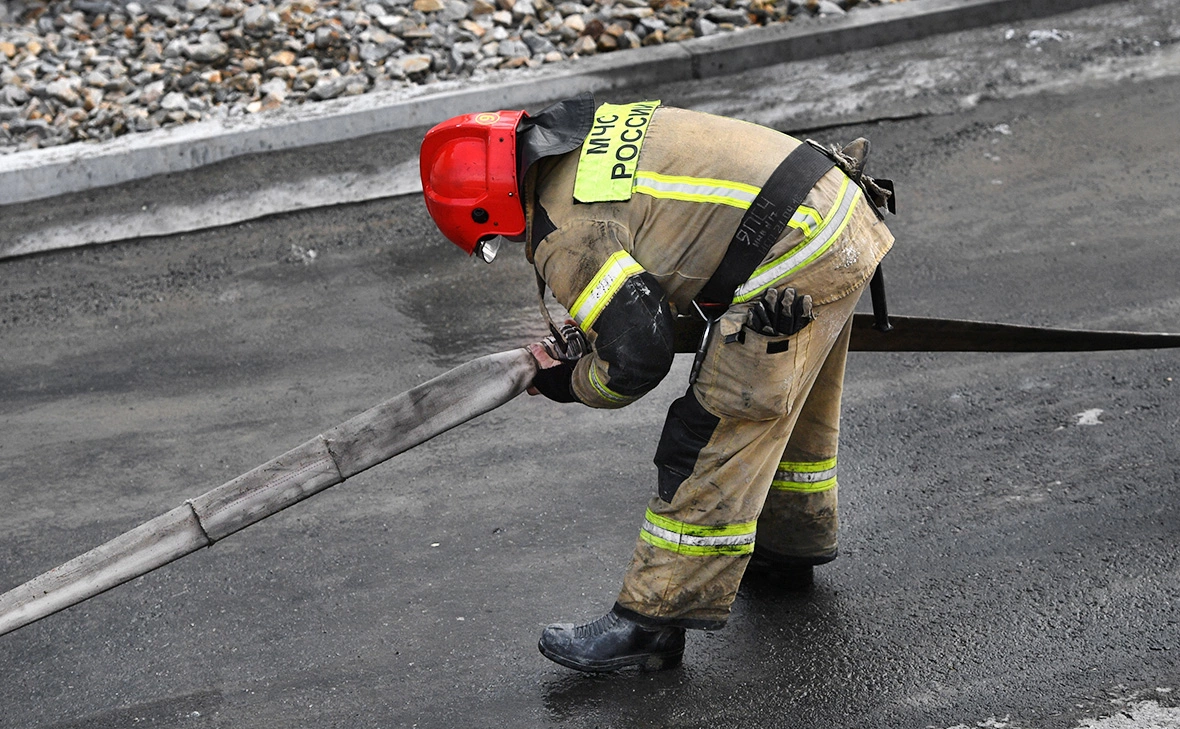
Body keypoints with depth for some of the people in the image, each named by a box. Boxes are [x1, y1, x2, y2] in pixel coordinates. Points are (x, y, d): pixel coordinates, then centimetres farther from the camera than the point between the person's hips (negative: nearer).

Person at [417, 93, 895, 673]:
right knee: (789, 405, 29)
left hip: (791, 268, -10)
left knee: (710, 443, -3)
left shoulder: (567, 237, -14)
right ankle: (793, 537, 50)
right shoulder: (595, 128, 13)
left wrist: (570, 384, 6)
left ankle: (652, 622, 3)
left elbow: (636, 359, -15)